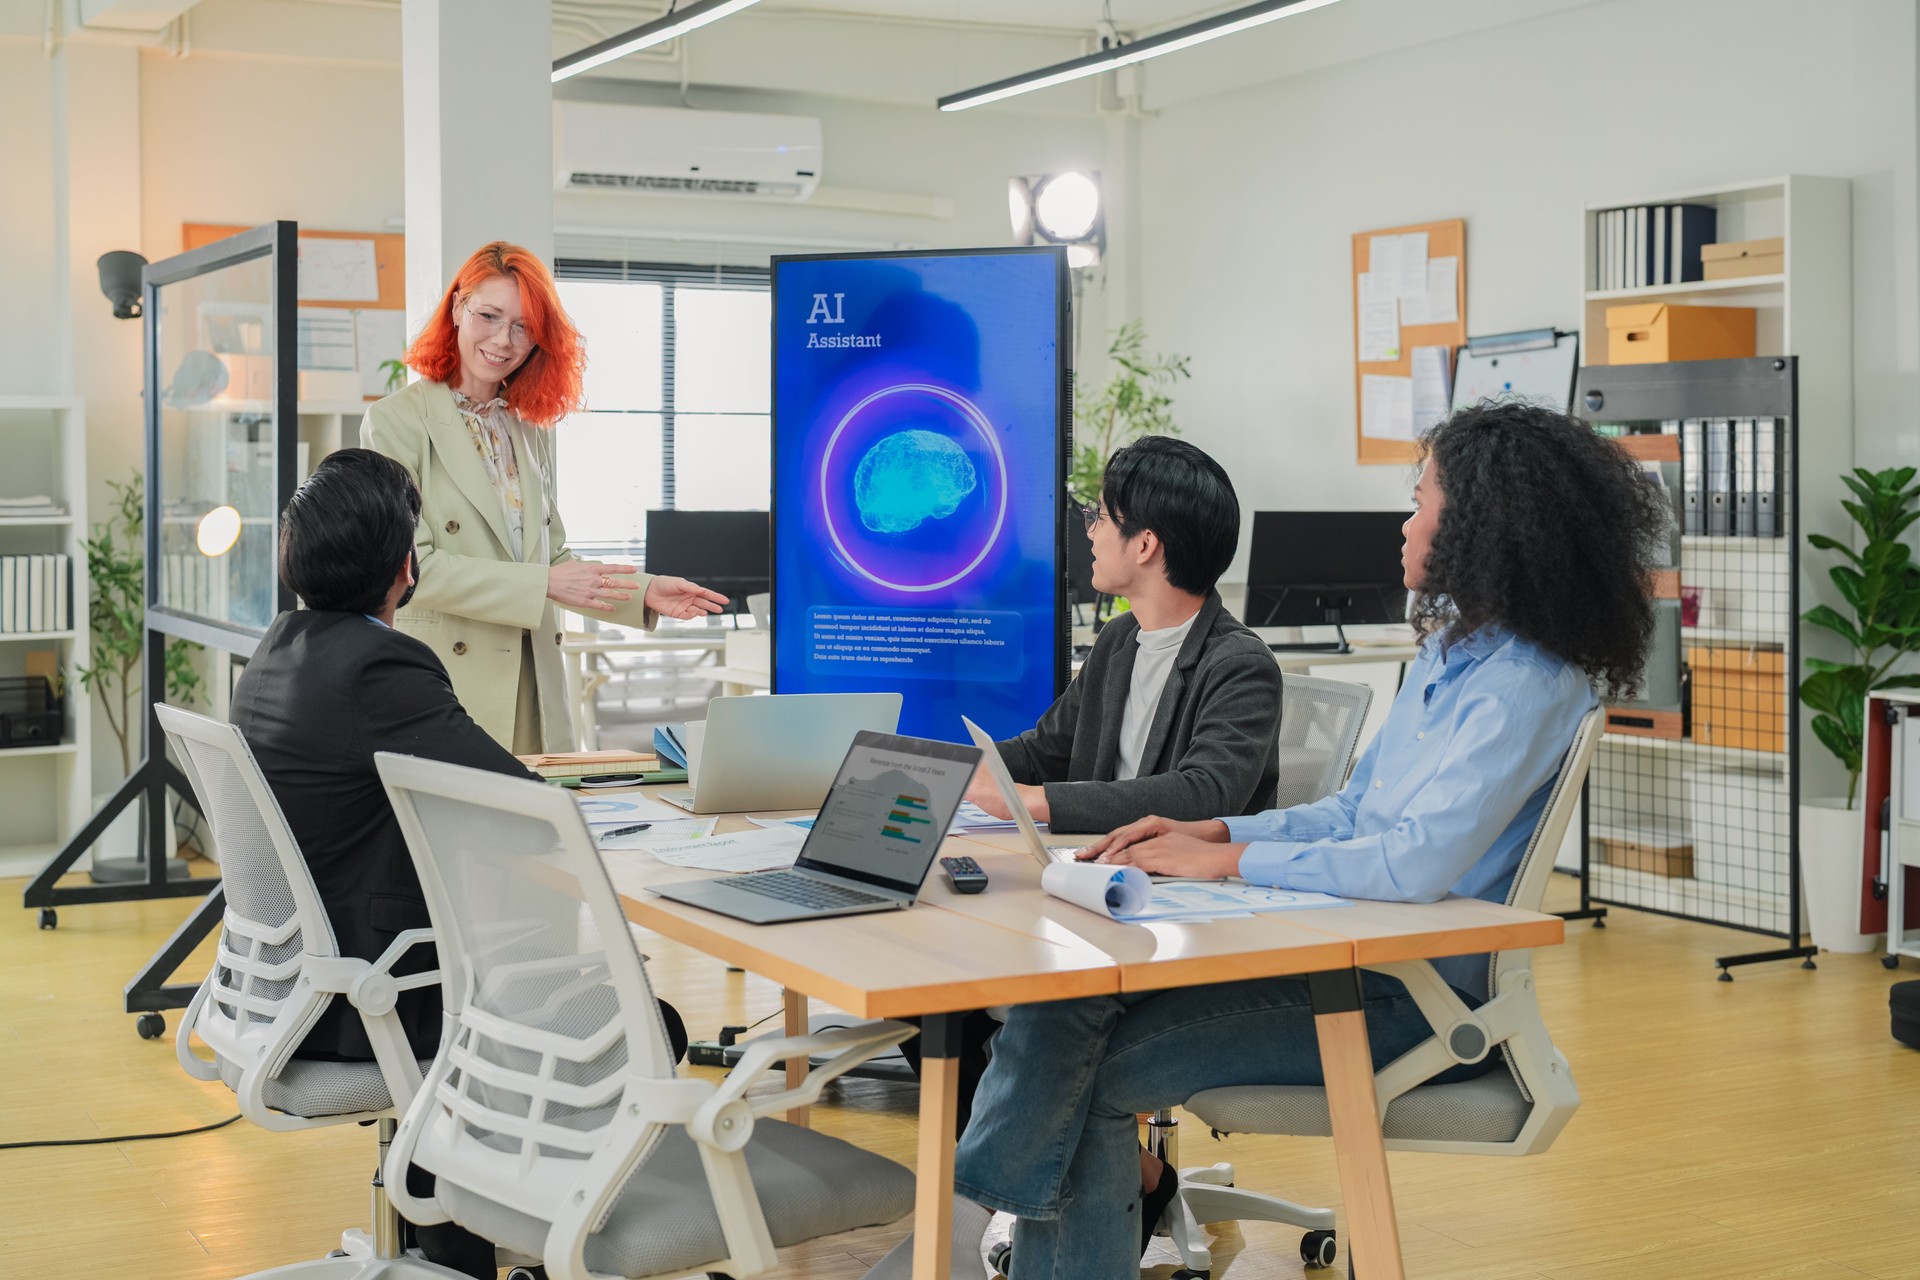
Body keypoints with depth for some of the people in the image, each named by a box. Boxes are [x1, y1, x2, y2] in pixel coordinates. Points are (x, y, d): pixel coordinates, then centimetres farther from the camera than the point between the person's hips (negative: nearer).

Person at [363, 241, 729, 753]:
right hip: (444, 690, -5)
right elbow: (413, 567, -12)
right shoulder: (395, 422, -4)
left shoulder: (533, 429, 16)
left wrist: (642, 593, 2)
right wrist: (546, 585, -16)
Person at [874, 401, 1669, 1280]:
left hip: (1424, 997, -9)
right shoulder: (1451, 649, 14)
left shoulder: (1524, 685, -17)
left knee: (1105, 1068, -15)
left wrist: (1227, 861, -19)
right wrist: (1213, 831, 3)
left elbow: (1419, 862, -28)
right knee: (1070, 989, -8)